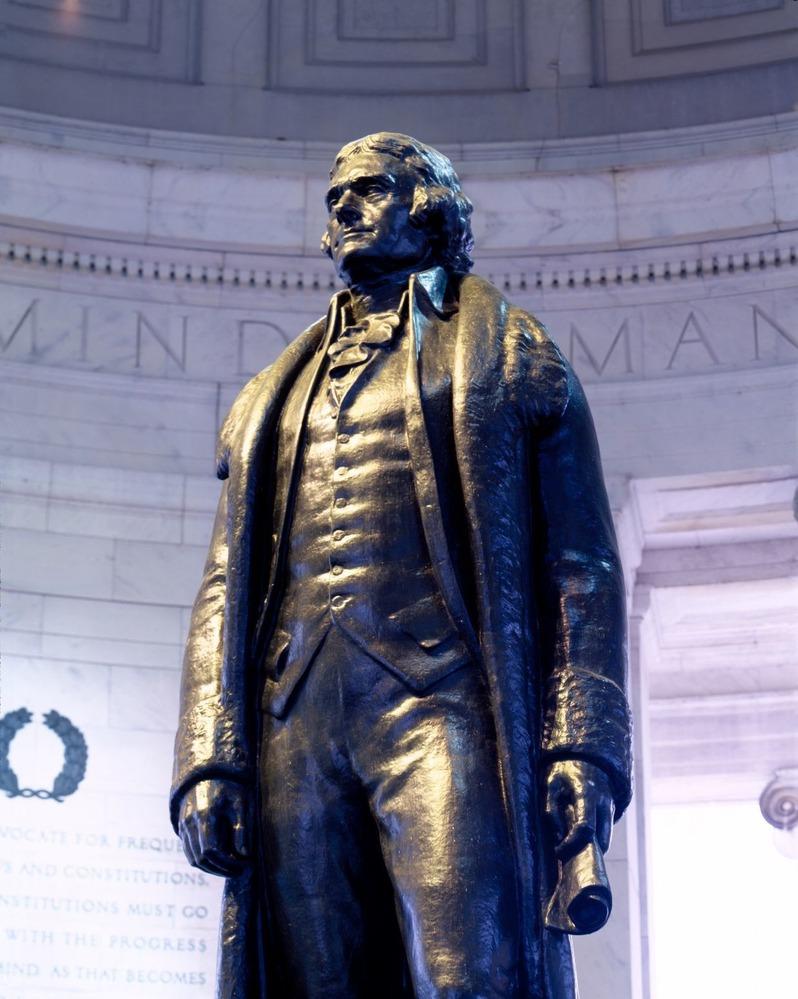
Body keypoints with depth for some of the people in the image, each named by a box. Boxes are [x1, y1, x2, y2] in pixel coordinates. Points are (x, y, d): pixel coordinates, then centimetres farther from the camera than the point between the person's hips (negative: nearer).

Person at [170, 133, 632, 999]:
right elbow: (224, 591, 18)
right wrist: (207, 759, 3)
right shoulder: (272, 397, 27)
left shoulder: (507, 355, 16)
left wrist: (583, 747, -7)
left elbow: (581, 567, 7)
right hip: (292, 727, 4)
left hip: (439, 705, -3)